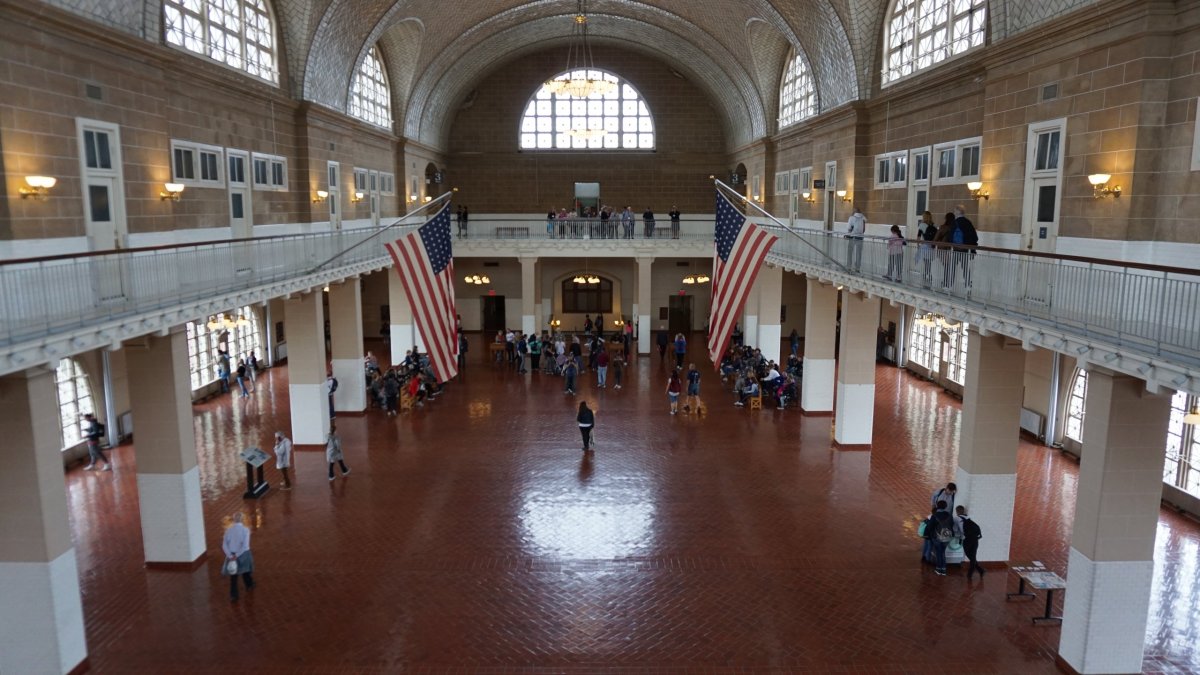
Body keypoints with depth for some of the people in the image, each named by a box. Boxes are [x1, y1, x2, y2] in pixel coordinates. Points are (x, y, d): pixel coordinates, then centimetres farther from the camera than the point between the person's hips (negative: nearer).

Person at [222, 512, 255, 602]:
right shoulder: (245, 529, -15)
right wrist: (237, 555, -17)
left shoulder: (228, 529, -6)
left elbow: (224, 545, -11)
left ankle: (233, 595, 13)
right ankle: (249, 586, 46)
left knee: (233, 575, 13)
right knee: (246, 570, 25)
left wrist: (230, 556, -16)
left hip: (231, 555, 1)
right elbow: (245, 545, -23)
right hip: (243, 554, -1)